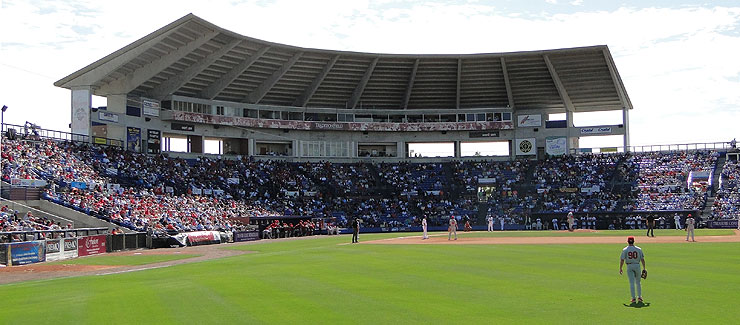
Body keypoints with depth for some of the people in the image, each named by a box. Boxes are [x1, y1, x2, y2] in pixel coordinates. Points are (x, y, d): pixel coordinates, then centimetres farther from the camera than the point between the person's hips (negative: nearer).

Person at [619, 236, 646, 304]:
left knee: (632, 283, -1)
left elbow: (622, 260, -6)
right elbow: (642, 259, 2)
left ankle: (633, 298, -6)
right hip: (637, 266, 1)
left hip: (629, 266, -1)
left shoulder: (625, 250, -3)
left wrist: (620, 268, 2)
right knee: (638, 282, 16)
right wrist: (644, 268, 10)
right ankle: (639, 297, 17)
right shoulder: (639, 249, 2)